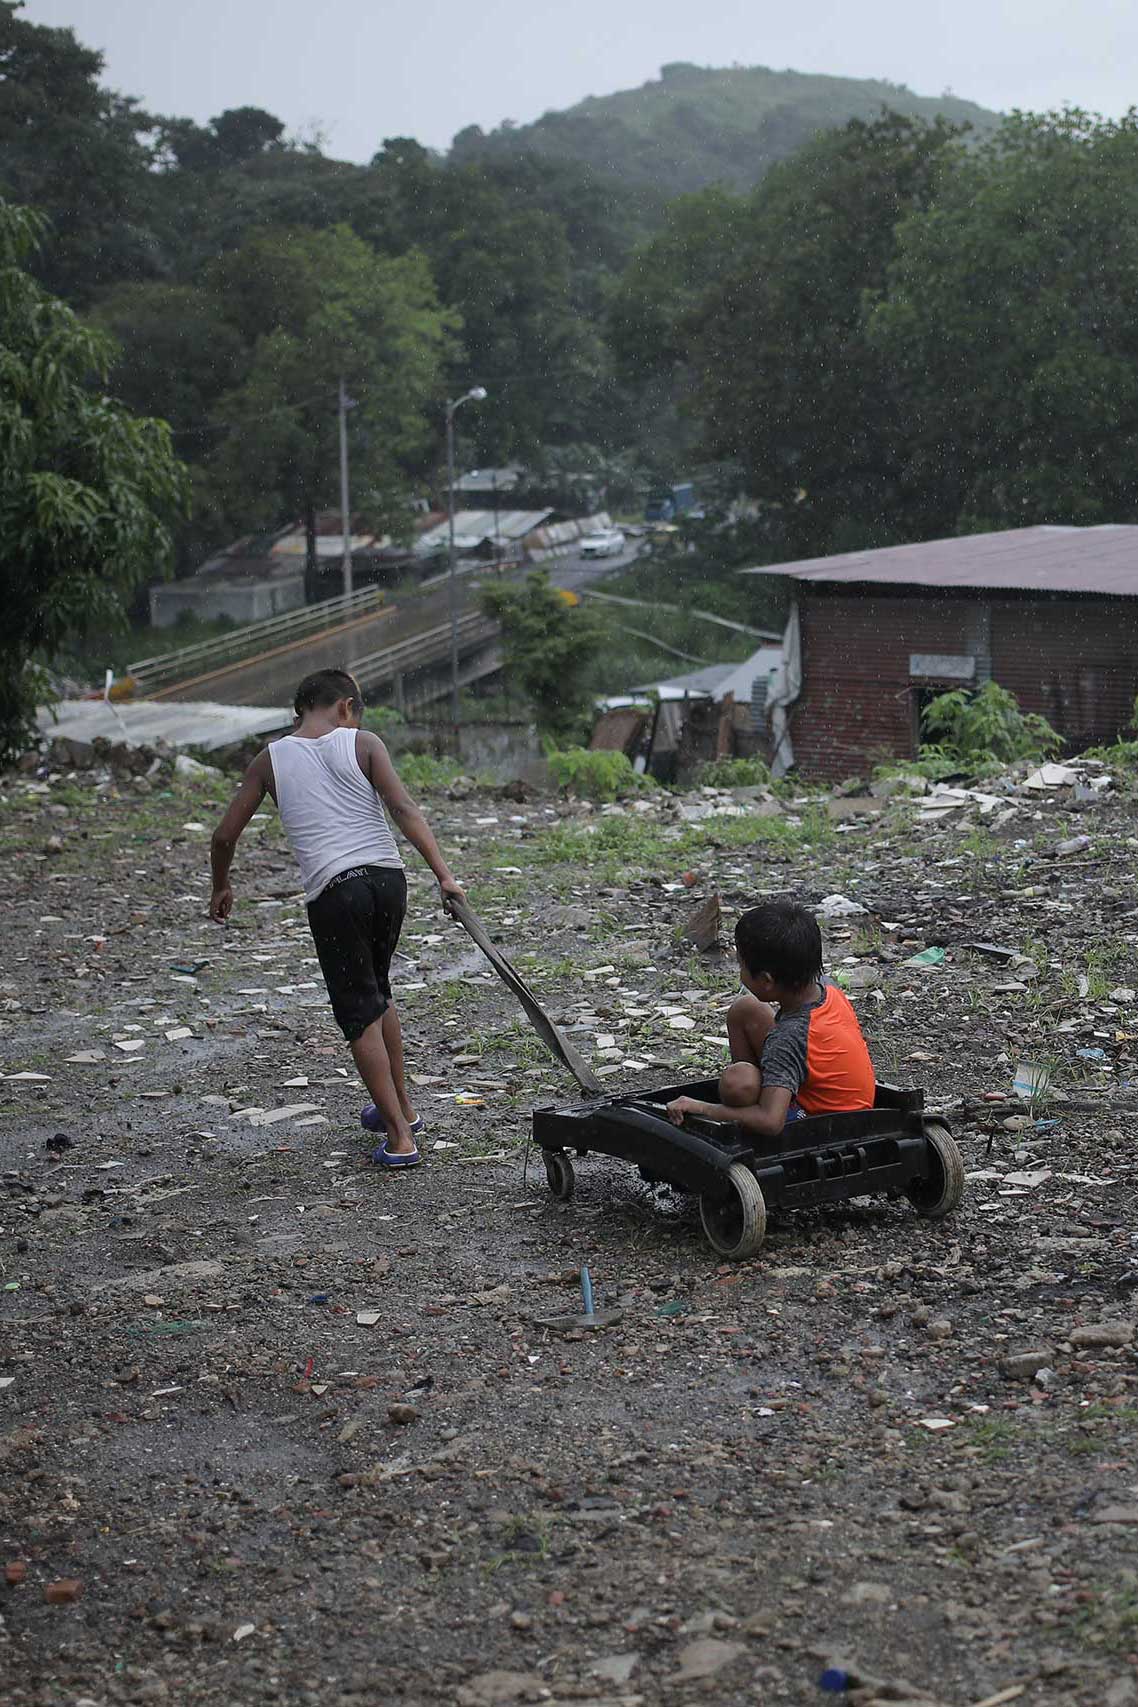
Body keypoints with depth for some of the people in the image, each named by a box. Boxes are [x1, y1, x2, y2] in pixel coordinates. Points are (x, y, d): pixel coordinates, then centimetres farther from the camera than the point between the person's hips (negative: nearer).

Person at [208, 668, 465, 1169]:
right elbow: (404, 809, -7)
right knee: (377, 994, 24)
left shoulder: (271, 759, 9)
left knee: (360, 1016, 4)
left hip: (333, 892, -2)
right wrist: (444, 875, -11)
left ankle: (399, 1138, 1)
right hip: (388, 878, 2)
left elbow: (224, 836, 12)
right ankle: (401, 1107, 35)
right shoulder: (363, 743, 6)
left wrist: (221, 888, 30)